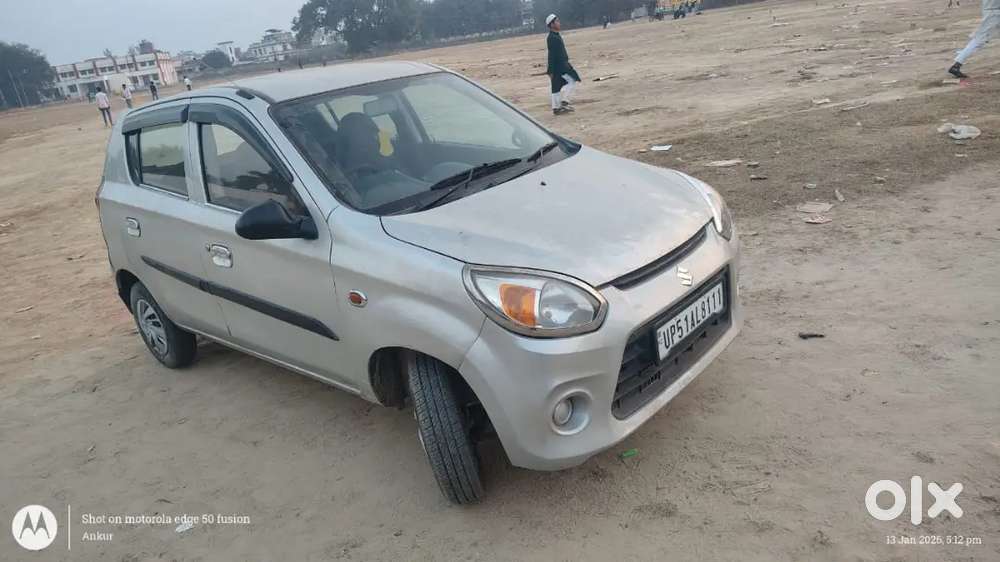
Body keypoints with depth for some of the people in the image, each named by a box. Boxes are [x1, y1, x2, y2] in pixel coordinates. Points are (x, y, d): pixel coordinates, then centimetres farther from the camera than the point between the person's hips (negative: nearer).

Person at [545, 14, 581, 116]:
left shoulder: (556, 36, 15)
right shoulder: (552, 38, -17)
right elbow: (551, 55, -20)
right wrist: (551, 71, -21)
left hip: (562, 64, 10)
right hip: (558, 66, -10)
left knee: (557, 86, 10)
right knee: (572, 80, -6)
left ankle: (556, 107, 14)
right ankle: (564, 101, -4)